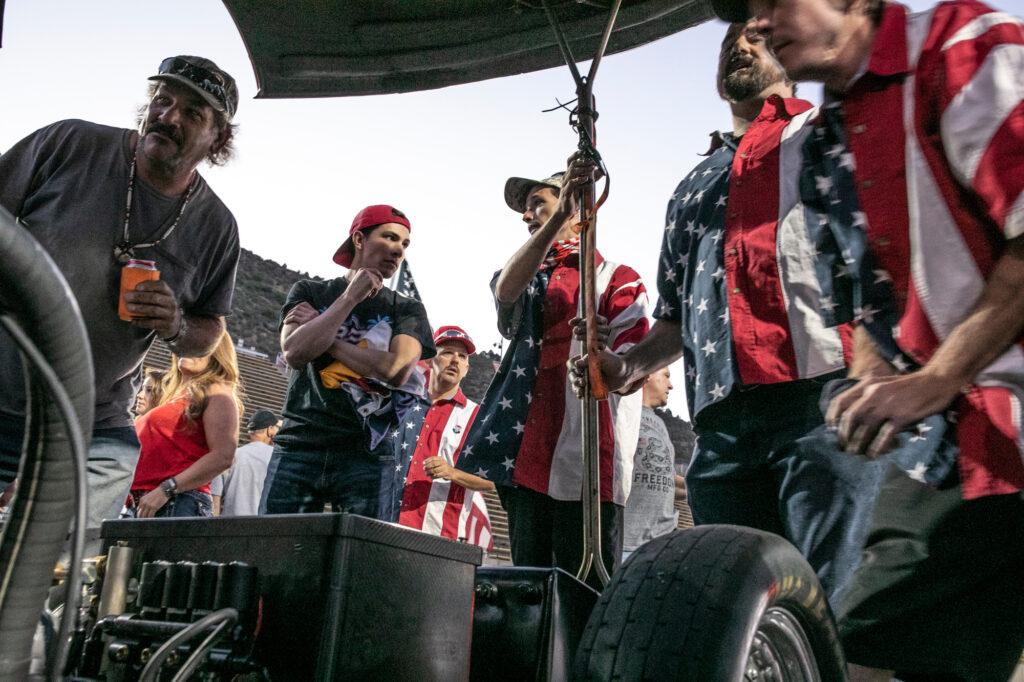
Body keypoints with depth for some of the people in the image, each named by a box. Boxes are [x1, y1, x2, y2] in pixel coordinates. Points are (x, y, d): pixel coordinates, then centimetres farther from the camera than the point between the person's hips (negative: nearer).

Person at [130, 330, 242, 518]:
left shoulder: (217, 392, 0)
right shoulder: (175, 395, 24)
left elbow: (222, 457, -13)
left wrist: (166, 490, -16)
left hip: (181, 504, -8)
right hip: (146, 506, 8)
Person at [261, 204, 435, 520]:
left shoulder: (407, 310, 9)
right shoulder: (309, 292, 12)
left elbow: (397, 371, -9)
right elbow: (295, 353, -6)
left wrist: (325, 338, -2)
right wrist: (351, 297, -5)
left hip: (367, 455, 0)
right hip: (299, 447, 1)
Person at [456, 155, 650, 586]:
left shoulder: (616, 278, 8)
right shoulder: (526, 280, 22)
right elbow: (505, 290, -4)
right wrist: (558, 218, -16)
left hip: (584, 466, -5)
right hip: (525, 459, 5)